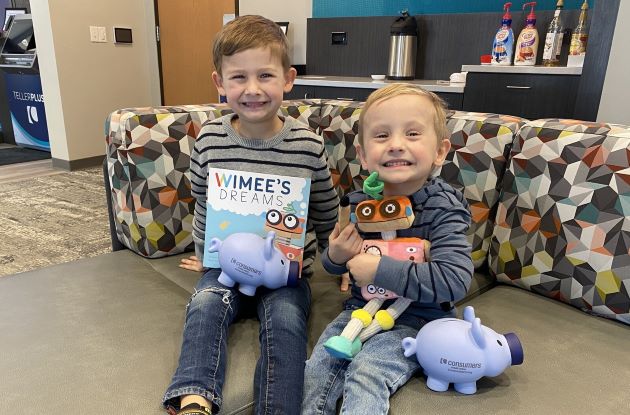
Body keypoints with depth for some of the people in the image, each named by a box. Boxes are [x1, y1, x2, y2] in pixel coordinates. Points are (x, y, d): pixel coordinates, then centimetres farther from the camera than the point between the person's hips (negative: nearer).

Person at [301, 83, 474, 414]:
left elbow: (454, 281, -31)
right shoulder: (360, 202, -3)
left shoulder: (442, 208, -19)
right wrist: (335, 256, -13)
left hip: (415, 319, -5)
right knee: (318, 364, -7)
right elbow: (335, 264, 13)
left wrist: (380, 270, -29)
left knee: (365, 373, -20)